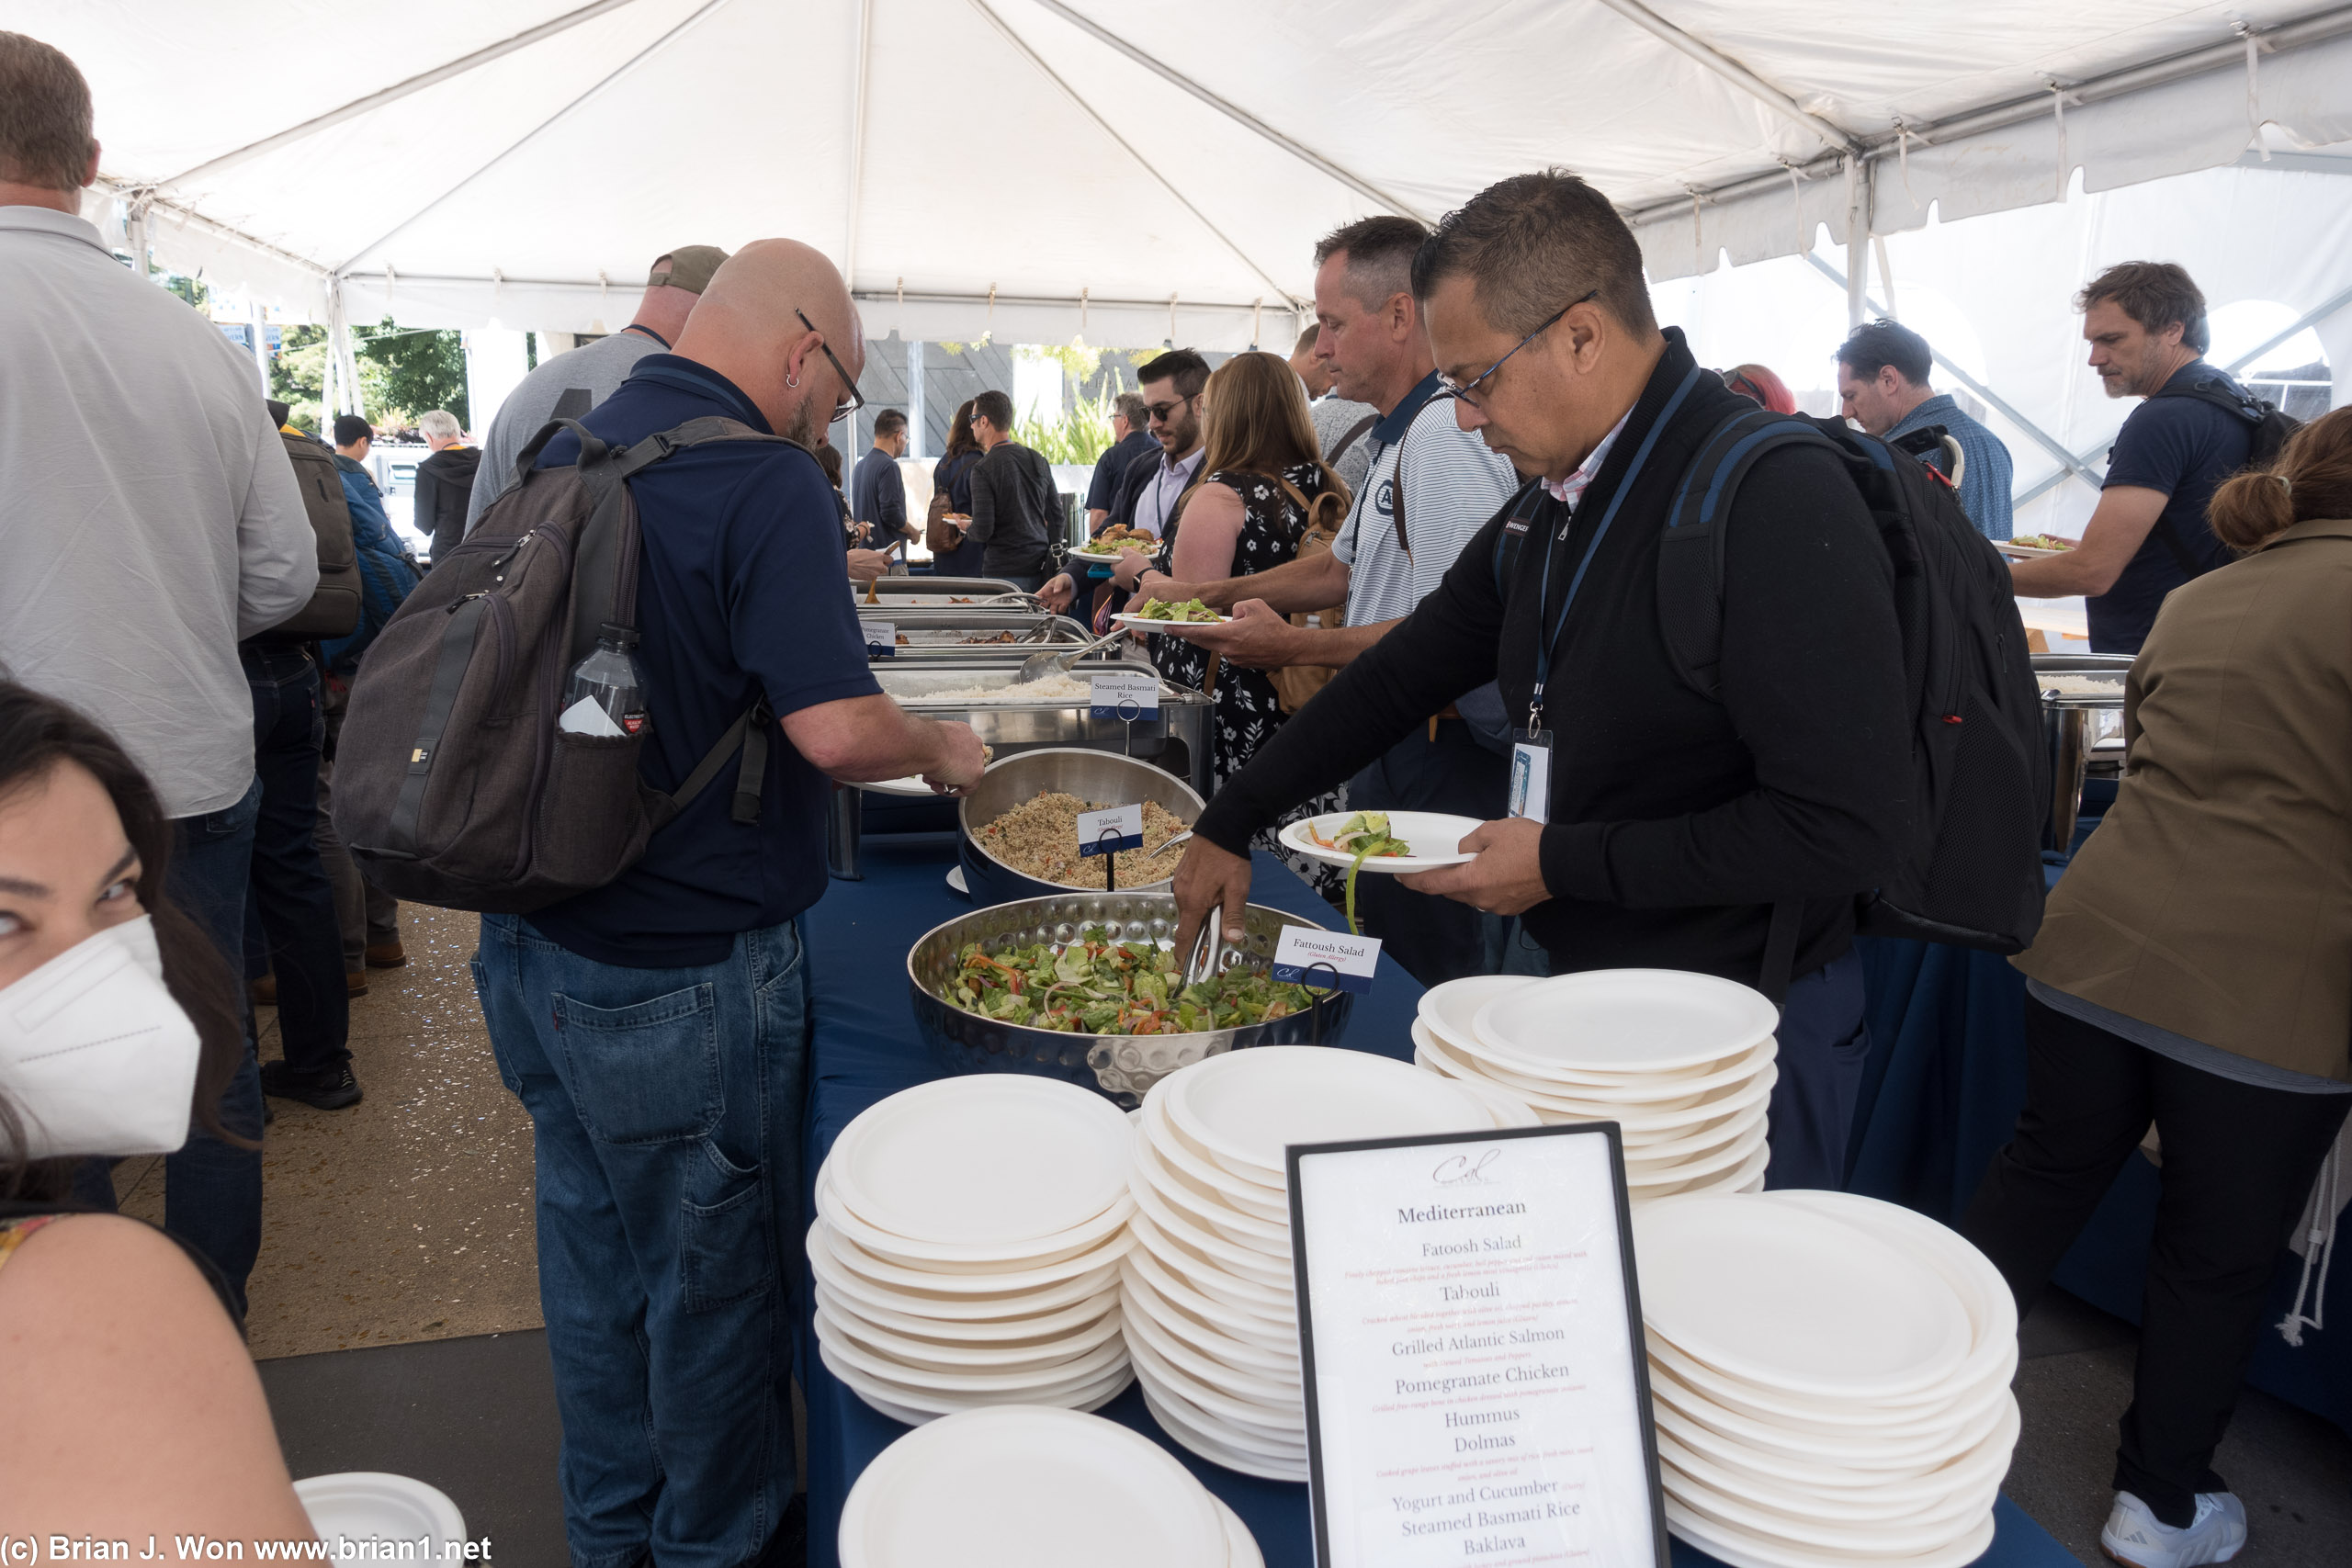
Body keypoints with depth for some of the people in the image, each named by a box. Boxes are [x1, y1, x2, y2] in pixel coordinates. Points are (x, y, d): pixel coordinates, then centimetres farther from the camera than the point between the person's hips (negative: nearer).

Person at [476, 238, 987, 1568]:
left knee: (596, 1257, 21)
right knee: (715, 1274, 11)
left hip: (538, 945, 8)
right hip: (685, 971, -8)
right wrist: (941, 749, -7)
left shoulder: (566, 454, 7)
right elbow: (835, 726, -26)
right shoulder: (765, 483, -18)